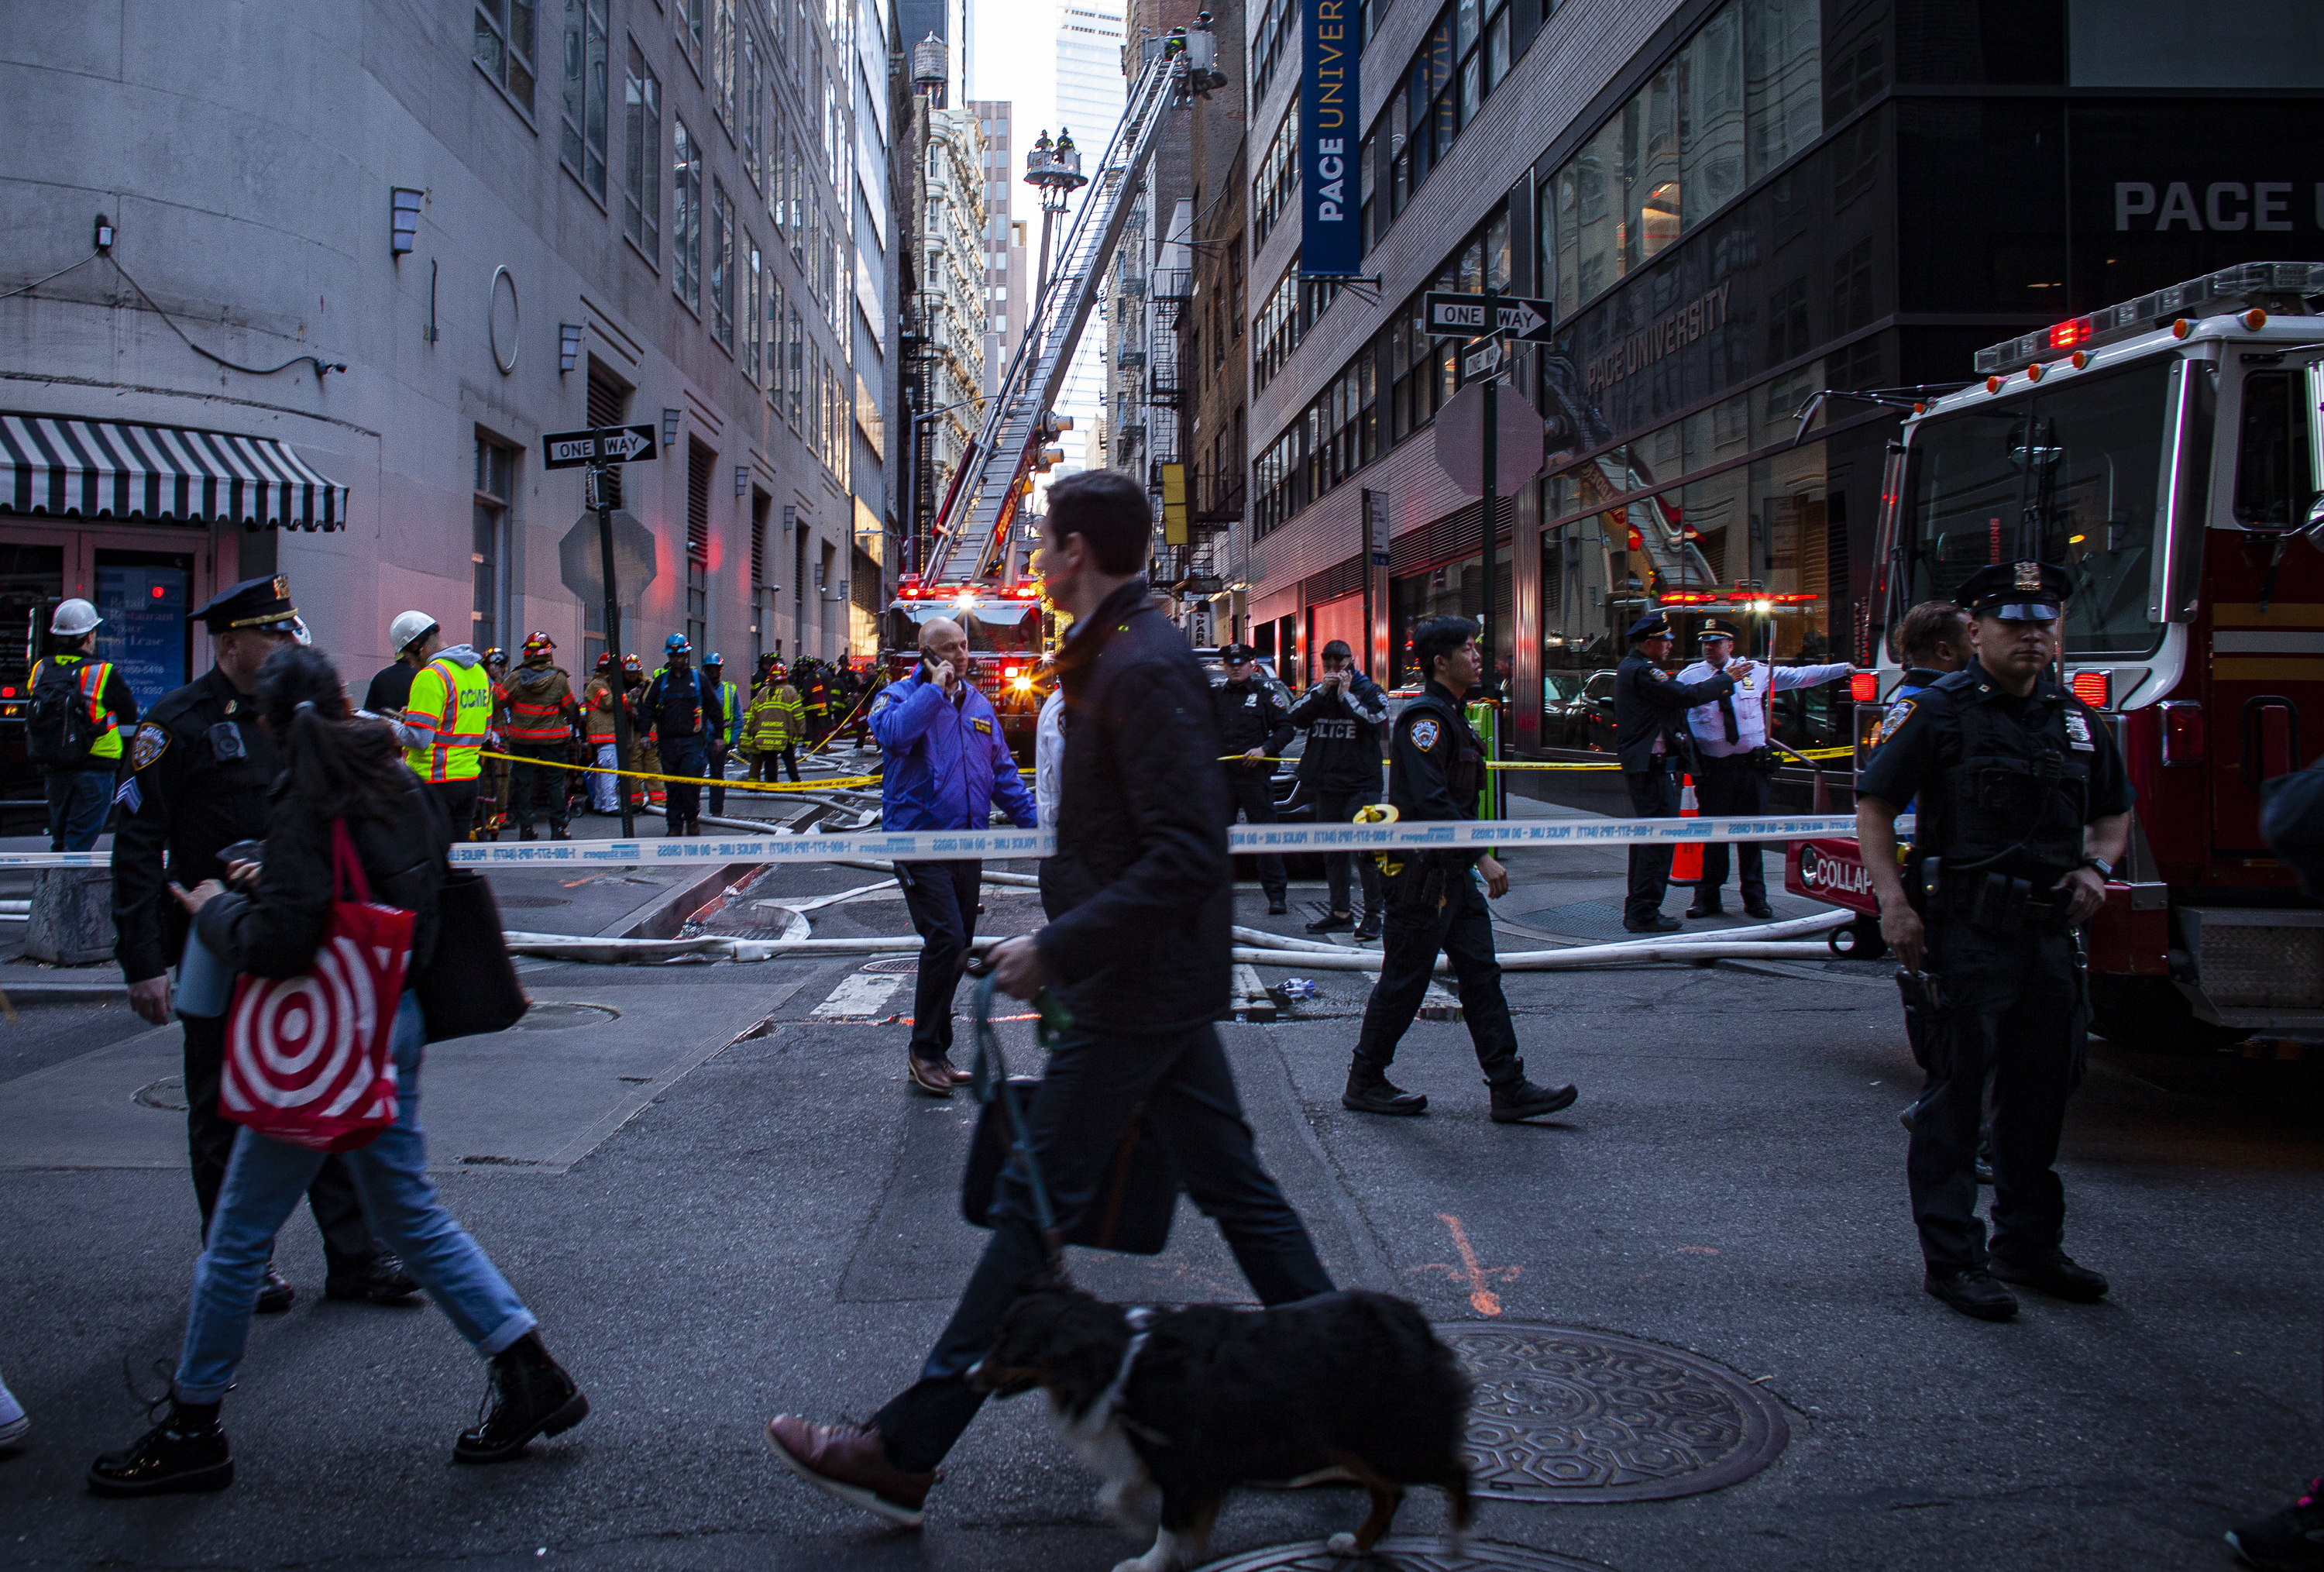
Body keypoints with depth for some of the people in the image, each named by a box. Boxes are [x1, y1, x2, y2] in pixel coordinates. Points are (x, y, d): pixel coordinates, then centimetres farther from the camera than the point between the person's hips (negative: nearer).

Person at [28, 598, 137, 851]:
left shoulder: (40, 670, 1)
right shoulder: (103, 674, -14)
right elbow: (130, 715, -4)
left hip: (53, 770, 5)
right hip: (94, 769, -5)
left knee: (59, 838, 19)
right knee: (81, 840, -2)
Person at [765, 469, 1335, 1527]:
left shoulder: (1143, 668, -19)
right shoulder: (1119, 656, 12)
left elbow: (1187, 852, -25)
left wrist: (1057, 948, -24)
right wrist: (1066, 947, 17)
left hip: (1135, 996, -10)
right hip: (1162, 983, 10)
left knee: (1033, 1207, -5)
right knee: (1234, 1188, 14)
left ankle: (902, 1454, 2)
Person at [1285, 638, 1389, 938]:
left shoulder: (1369, 690, 1)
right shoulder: (1317, 691, 13)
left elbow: (1376, 719, -15)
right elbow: (1296, 718, 0)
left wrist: (1346, 695, -11)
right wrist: (1322, 691, -8)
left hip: (1360, 785, -5)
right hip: (1326, 784, 5)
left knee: (1364, 851, -10)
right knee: (1332, 853, 10)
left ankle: (1373, 914, -4)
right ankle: (1340, 913, 17)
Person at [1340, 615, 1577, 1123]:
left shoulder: (1450, 716, 16)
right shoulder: (1424, 718, -16)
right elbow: (1432, 801, -24)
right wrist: (1482, 857, -24)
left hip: (1454, 872, 10)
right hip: (1422, 872, -10)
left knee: (1481, 975, 6)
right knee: (1404, 980, 0)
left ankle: (1509, 1088, 7)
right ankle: (1364, 1083, 13)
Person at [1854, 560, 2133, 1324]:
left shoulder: (2077, 720, 12)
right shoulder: (1939, 711, -4)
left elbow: (2113, 814, 23)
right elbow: (1873, 805, -4)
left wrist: (2096, 866, 2)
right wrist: (1893, 901, -15)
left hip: (2049, 932, 6)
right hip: (1964, 932, -6)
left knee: (2039, 1095, 13)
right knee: (1955, 1096, -1)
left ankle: (2027, 1244, 27)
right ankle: (1953, 1258, 5)